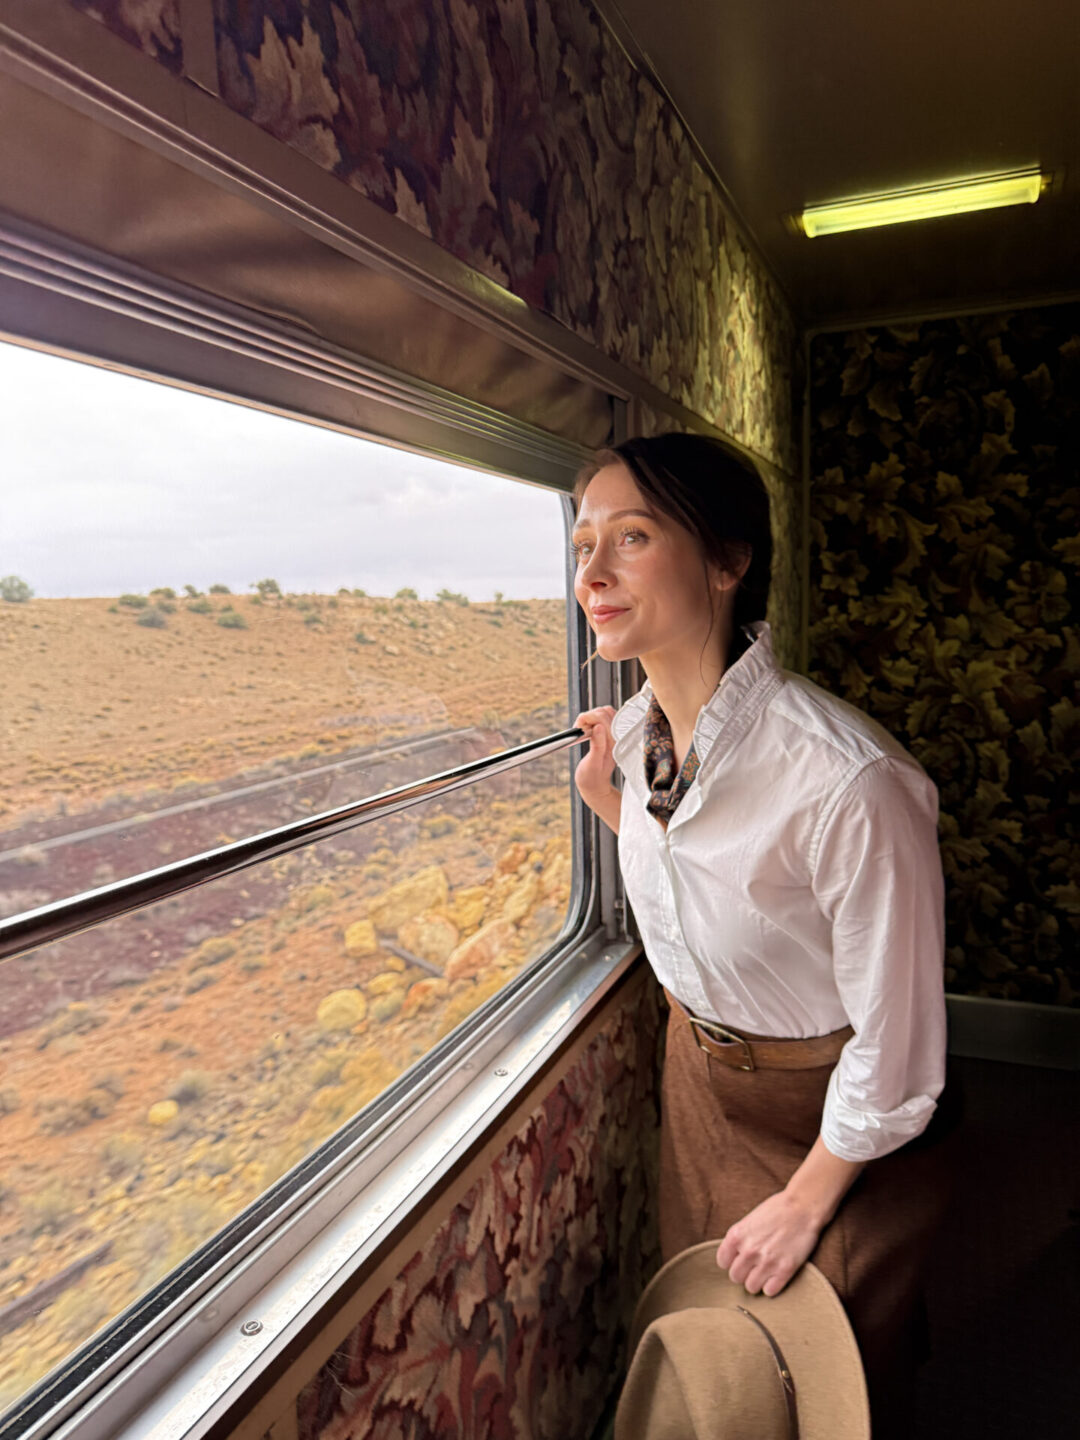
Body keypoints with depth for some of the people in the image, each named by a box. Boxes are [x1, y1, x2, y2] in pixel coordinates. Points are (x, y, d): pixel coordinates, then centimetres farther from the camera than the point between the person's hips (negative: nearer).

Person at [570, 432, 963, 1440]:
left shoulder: (847, 781, -37)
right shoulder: (639, 729, -13)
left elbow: (893, 1050, -24)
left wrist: (805, 1206, -11)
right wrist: (608, 799, -7)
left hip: (836, 1117, -6)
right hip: (701, 1073, 6)